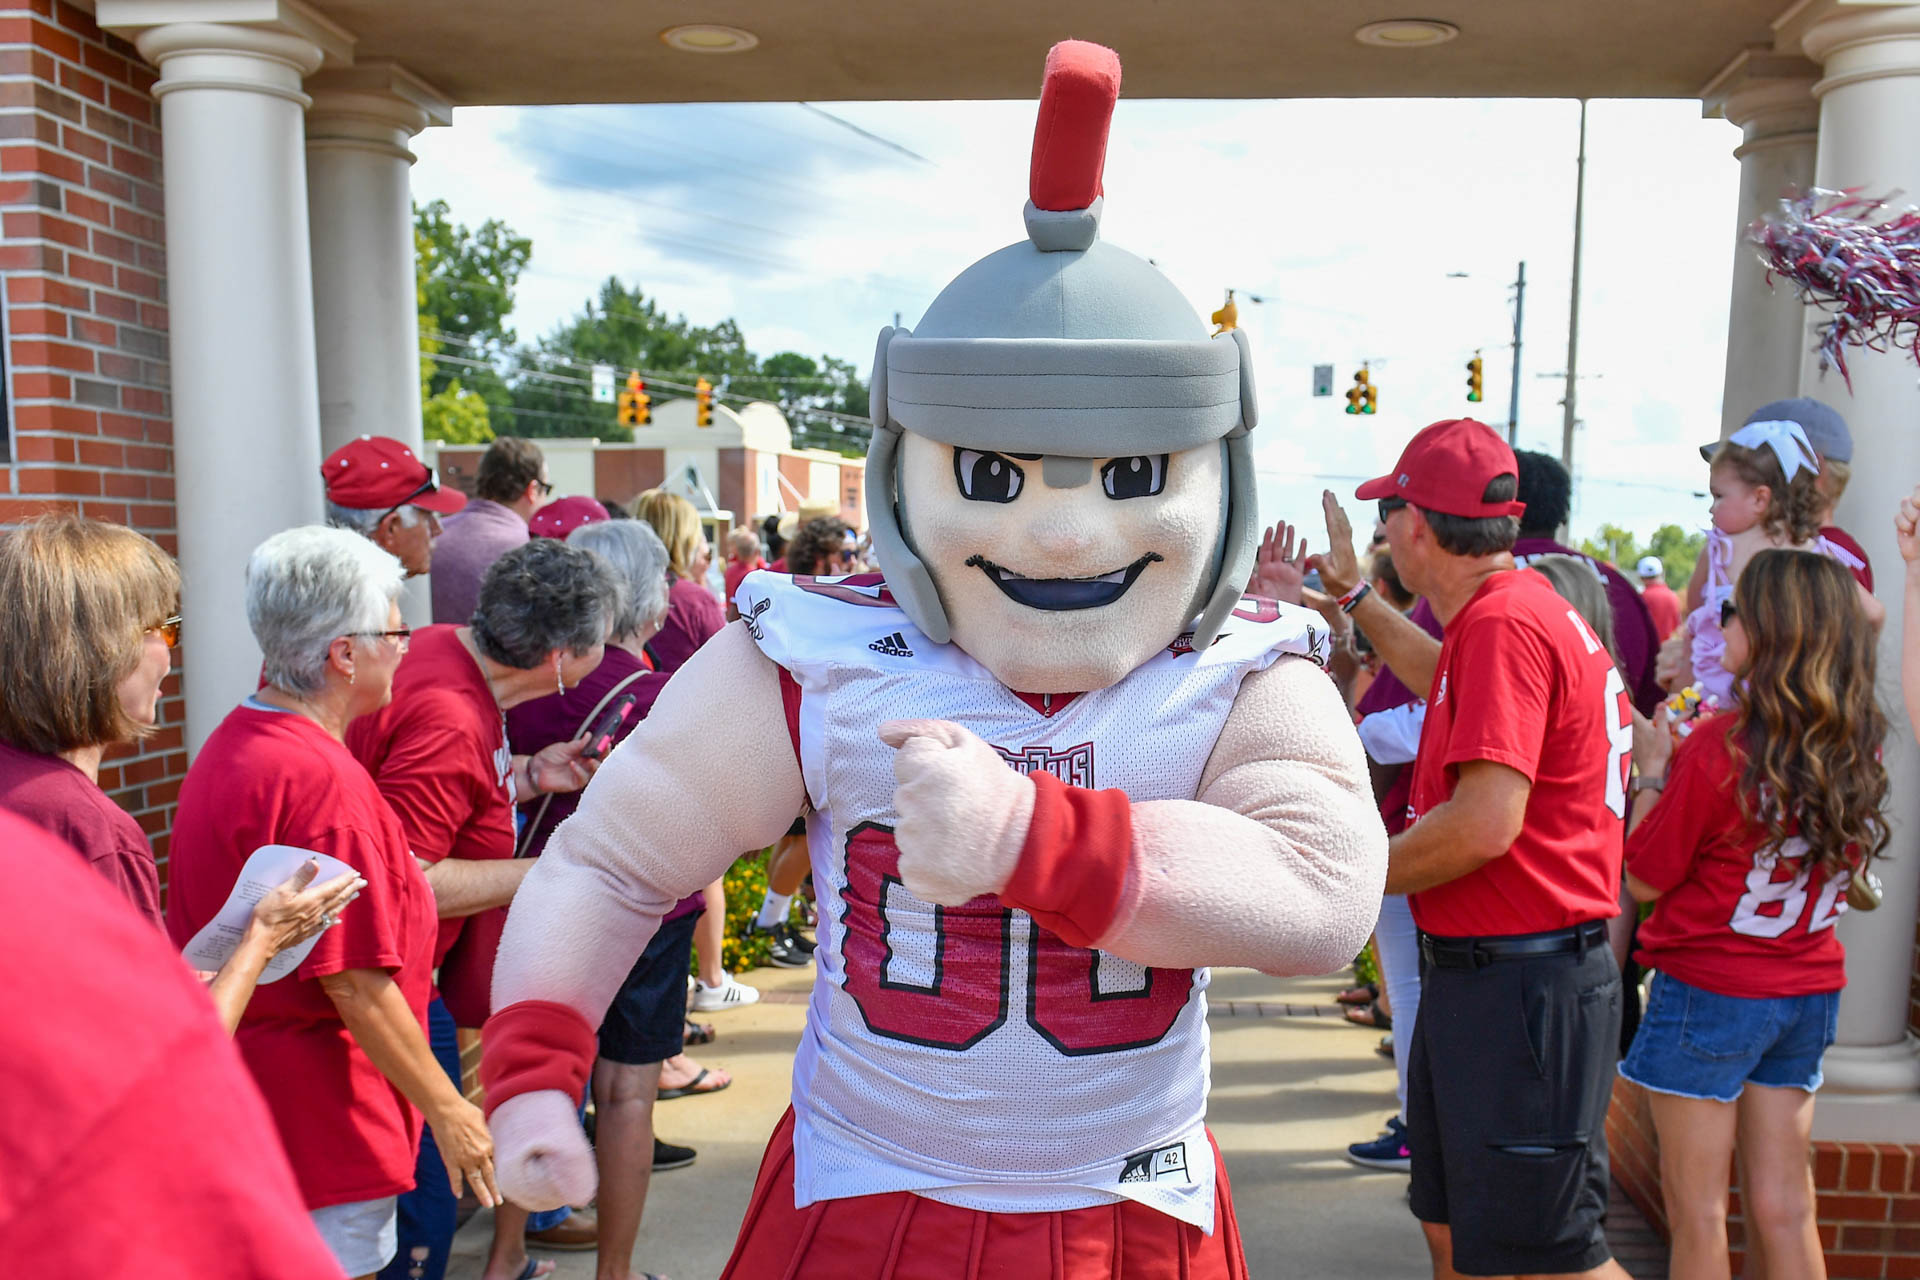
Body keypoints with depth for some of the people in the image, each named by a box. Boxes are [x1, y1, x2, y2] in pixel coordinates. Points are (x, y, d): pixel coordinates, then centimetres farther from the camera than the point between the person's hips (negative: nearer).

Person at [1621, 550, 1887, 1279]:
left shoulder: (1719, 746, -20)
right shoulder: (1858, 749, -2)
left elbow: (1643, 879, -12)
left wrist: (1653, 771, 0)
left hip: (1708, 992, -6)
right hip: (1811, 991, 6)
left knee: (1696, 1208, 7)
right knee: (1783, 1208, 14)